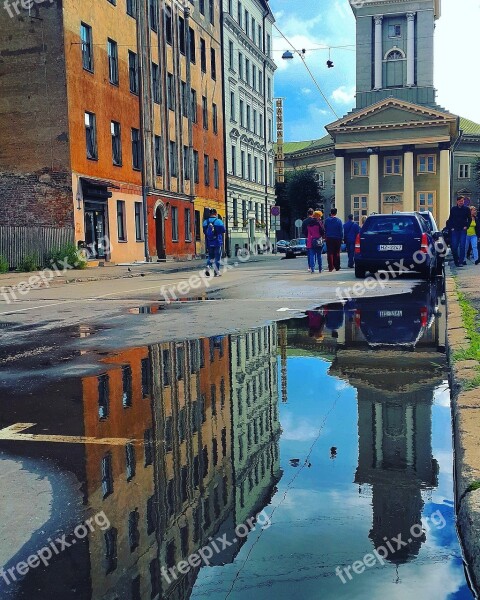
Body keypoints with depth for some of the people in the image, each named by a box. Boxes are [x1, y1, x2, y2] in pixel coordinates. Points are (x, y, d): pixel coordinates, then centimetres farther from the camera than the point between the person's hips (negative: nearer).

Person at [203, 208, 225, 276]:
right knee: (217, 257, 6)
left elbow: (204, 231, 7)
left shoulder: (205, 222, 1)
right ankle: (216, 271, 8)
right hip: (218, 243, -4)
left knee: (210, 256, 17)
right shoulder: (219, 221, -11)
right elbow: (223, 230, -4)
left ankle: (208, 267, -4)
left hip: (209, 243, 4)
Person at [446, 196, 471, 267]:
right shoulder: (453, 209, 6)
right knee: (454, 246, 0)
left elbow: (469, 219, 9)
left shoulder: (466, 209, 3)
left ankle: (461, 261, -4)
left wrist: (466, 226, -3)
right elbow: (450, 219, 11)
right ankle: (456, 261, 17)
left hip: (463, 230, -1)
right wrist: (451, 227, 1)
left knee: (462, 246, -7)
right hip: (455, 230, 1)